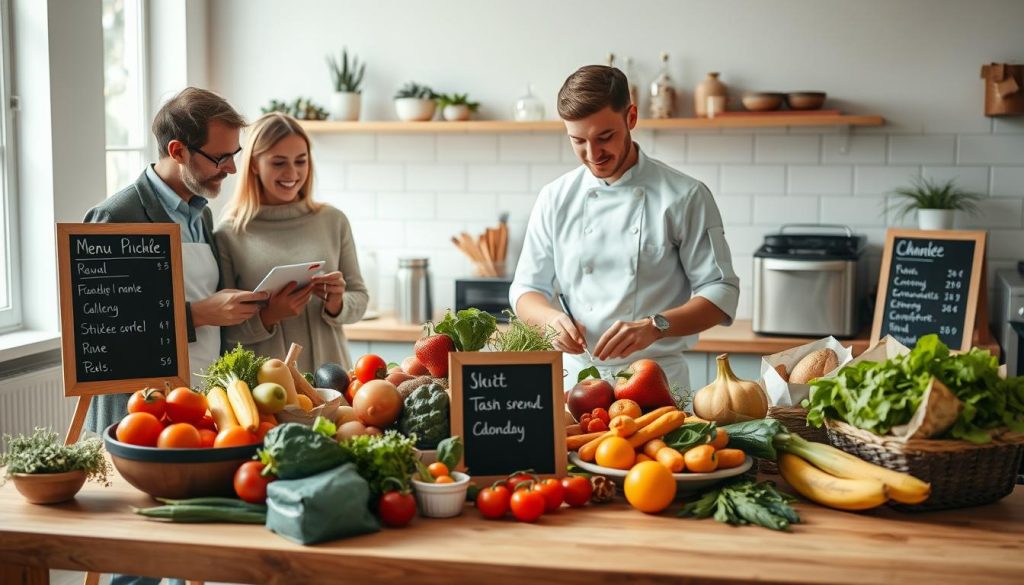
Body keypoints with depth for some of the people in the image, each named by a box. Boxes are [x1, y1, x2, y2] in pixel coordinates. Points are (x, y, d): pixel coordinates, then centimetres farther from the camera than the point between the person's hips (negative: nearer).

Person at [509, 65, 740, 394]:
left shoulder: (685, 197, -1)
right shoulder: (556, 199, 8)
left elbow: (721, 294, -2)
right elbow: (526, 291, 14)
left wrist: (654, 327, -18)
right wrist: (552, 318, -9)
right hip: (573, 377, 3)